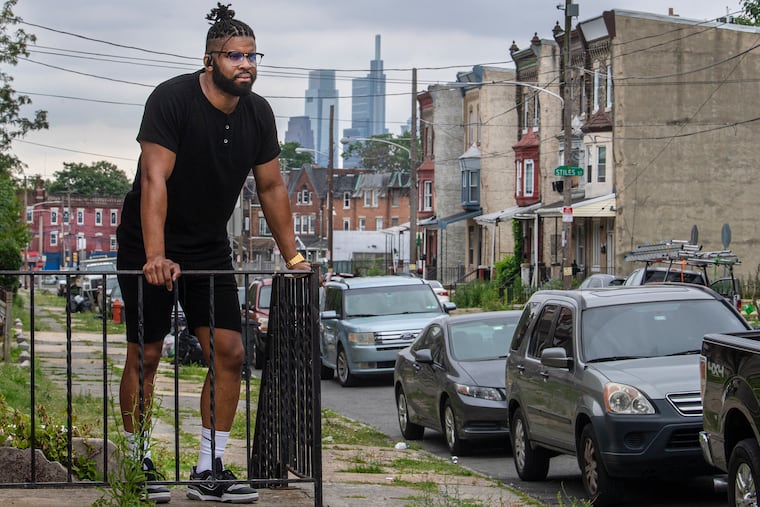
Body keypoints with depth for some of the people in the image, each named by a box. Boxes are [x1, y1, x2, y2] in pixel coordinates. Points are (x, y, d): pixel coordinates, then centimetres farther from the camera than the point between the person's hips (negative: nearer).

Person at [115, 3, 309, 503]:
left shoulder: (258, 114, -2)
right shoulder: (173, 99, -21)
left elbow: (271, 187, 7)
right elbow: (154, 179, -28)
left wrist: (293, 257, 4)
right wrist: (156, 257, -36)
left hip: (210, 247, 5)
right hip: (150, 247, -5)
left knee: (230, 351, -4)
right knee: (145, 356, -1)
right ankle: (139, 463, 14)